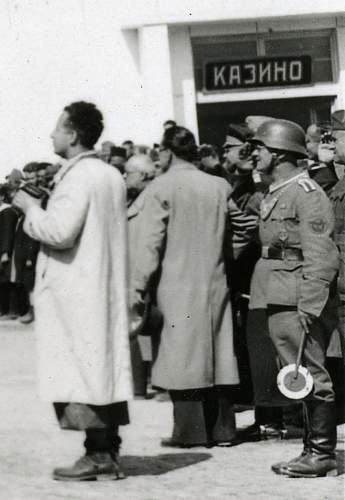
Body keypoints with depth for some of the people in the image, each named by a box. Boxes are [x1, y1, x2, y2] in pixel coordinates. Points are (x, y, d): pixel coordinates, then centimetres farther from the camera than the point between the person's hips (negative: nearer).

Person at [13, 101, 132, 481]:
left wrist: (31, 208, -7)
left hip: (75, 291, -9)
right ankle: (109, 451, 12)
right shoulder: (112, 176, 14)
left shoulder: (77, 177, -15)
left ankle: (98, 454, -7)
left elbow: (60, 232, -22)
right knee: (104, 366, 10)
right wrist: (44, 209, 20)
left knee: (81, 368, -6)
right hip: (105, 288, 9)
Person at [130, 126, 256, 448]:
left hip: (178, 285, -4)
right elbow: (246, 227, 9)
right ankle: (221, 428, 12)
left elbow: (150, 244, -10)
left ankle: (190, 431, -1)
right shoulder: (219, 186, 6)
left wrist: (137, 289, -7)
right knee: (217, 352, 9)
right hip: (216, 284, 5)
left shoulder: (161, 188, -8)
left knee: (183, 356, 0)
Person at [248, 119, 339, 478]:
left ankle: (322, 454, -1)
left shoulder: (306, 193, -11)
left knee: (310, 375, -6)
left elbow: (321, 256, -17)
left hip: (298, 301, -9)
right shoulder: (273, 195, 17)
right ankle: (313, 450, 18)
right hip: (277, 300, 9)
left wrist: (309, 305, -23)